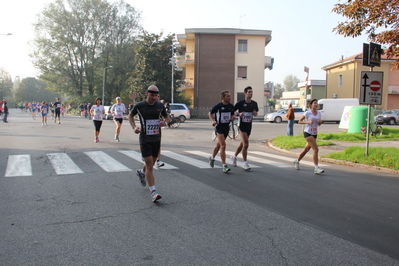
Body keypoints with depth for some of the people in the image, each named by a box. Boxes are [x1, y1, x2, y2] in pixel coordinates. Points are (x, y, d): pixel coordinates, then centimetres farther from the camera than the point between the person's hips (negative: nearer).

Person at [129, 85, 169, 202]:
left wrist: (164, 122, -7)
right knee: (150, 166, -10)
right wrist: (134, 127, -5)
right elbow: (131, 115, 11)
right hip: (145, 139, -4)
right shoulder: (139, 106, -6)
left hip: (157, 139, 4)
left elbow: (166, 116, 17)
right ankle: (153, 192, -7)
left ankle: (141, 173, 51)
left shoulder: (160, 105, 2)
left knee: (151, 164, 17)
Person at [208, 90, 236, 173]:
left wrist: (233, 117, -4)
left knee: (219, 145, 21)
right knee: (223, 145, -16)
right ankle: (224, 166, -13)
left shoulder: (231, 106, 4)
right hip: (219, 127, -6)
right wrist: (213, 121, -13)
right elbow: (210, 113, 2)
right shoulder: (218, 106, -11)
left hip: (227, 127, 6)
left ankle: (212, 157, 46)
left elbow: (232, 114, 19)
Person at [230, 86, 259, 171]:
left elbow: (256, 114, 17)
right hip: (242, 125, -6)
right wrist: (239, 114, -20)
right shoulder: (240, 103, -10)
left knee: (242, 143, 17)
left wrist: (255, 113, -6)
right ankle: (245, 163, -3)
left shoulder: (254, 103, 4)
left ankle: (234, 156, 39)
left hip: (249, 125, 6)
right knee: (246, 144, -13)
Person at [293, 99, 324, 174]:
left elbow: (319, 124, 16)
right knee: (316, 149, -16)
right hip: (308, 133, -7)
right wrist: (308, 122, -19)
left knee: (306, 149, 18)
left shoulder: (319, 113, 8)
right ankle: (316, 168, -13)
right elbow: (299, 121, -5)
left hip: (314, 134, 7)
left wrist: (320, 122, -7)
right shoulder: (307, 113, -9)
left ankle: (297, 161, 37)